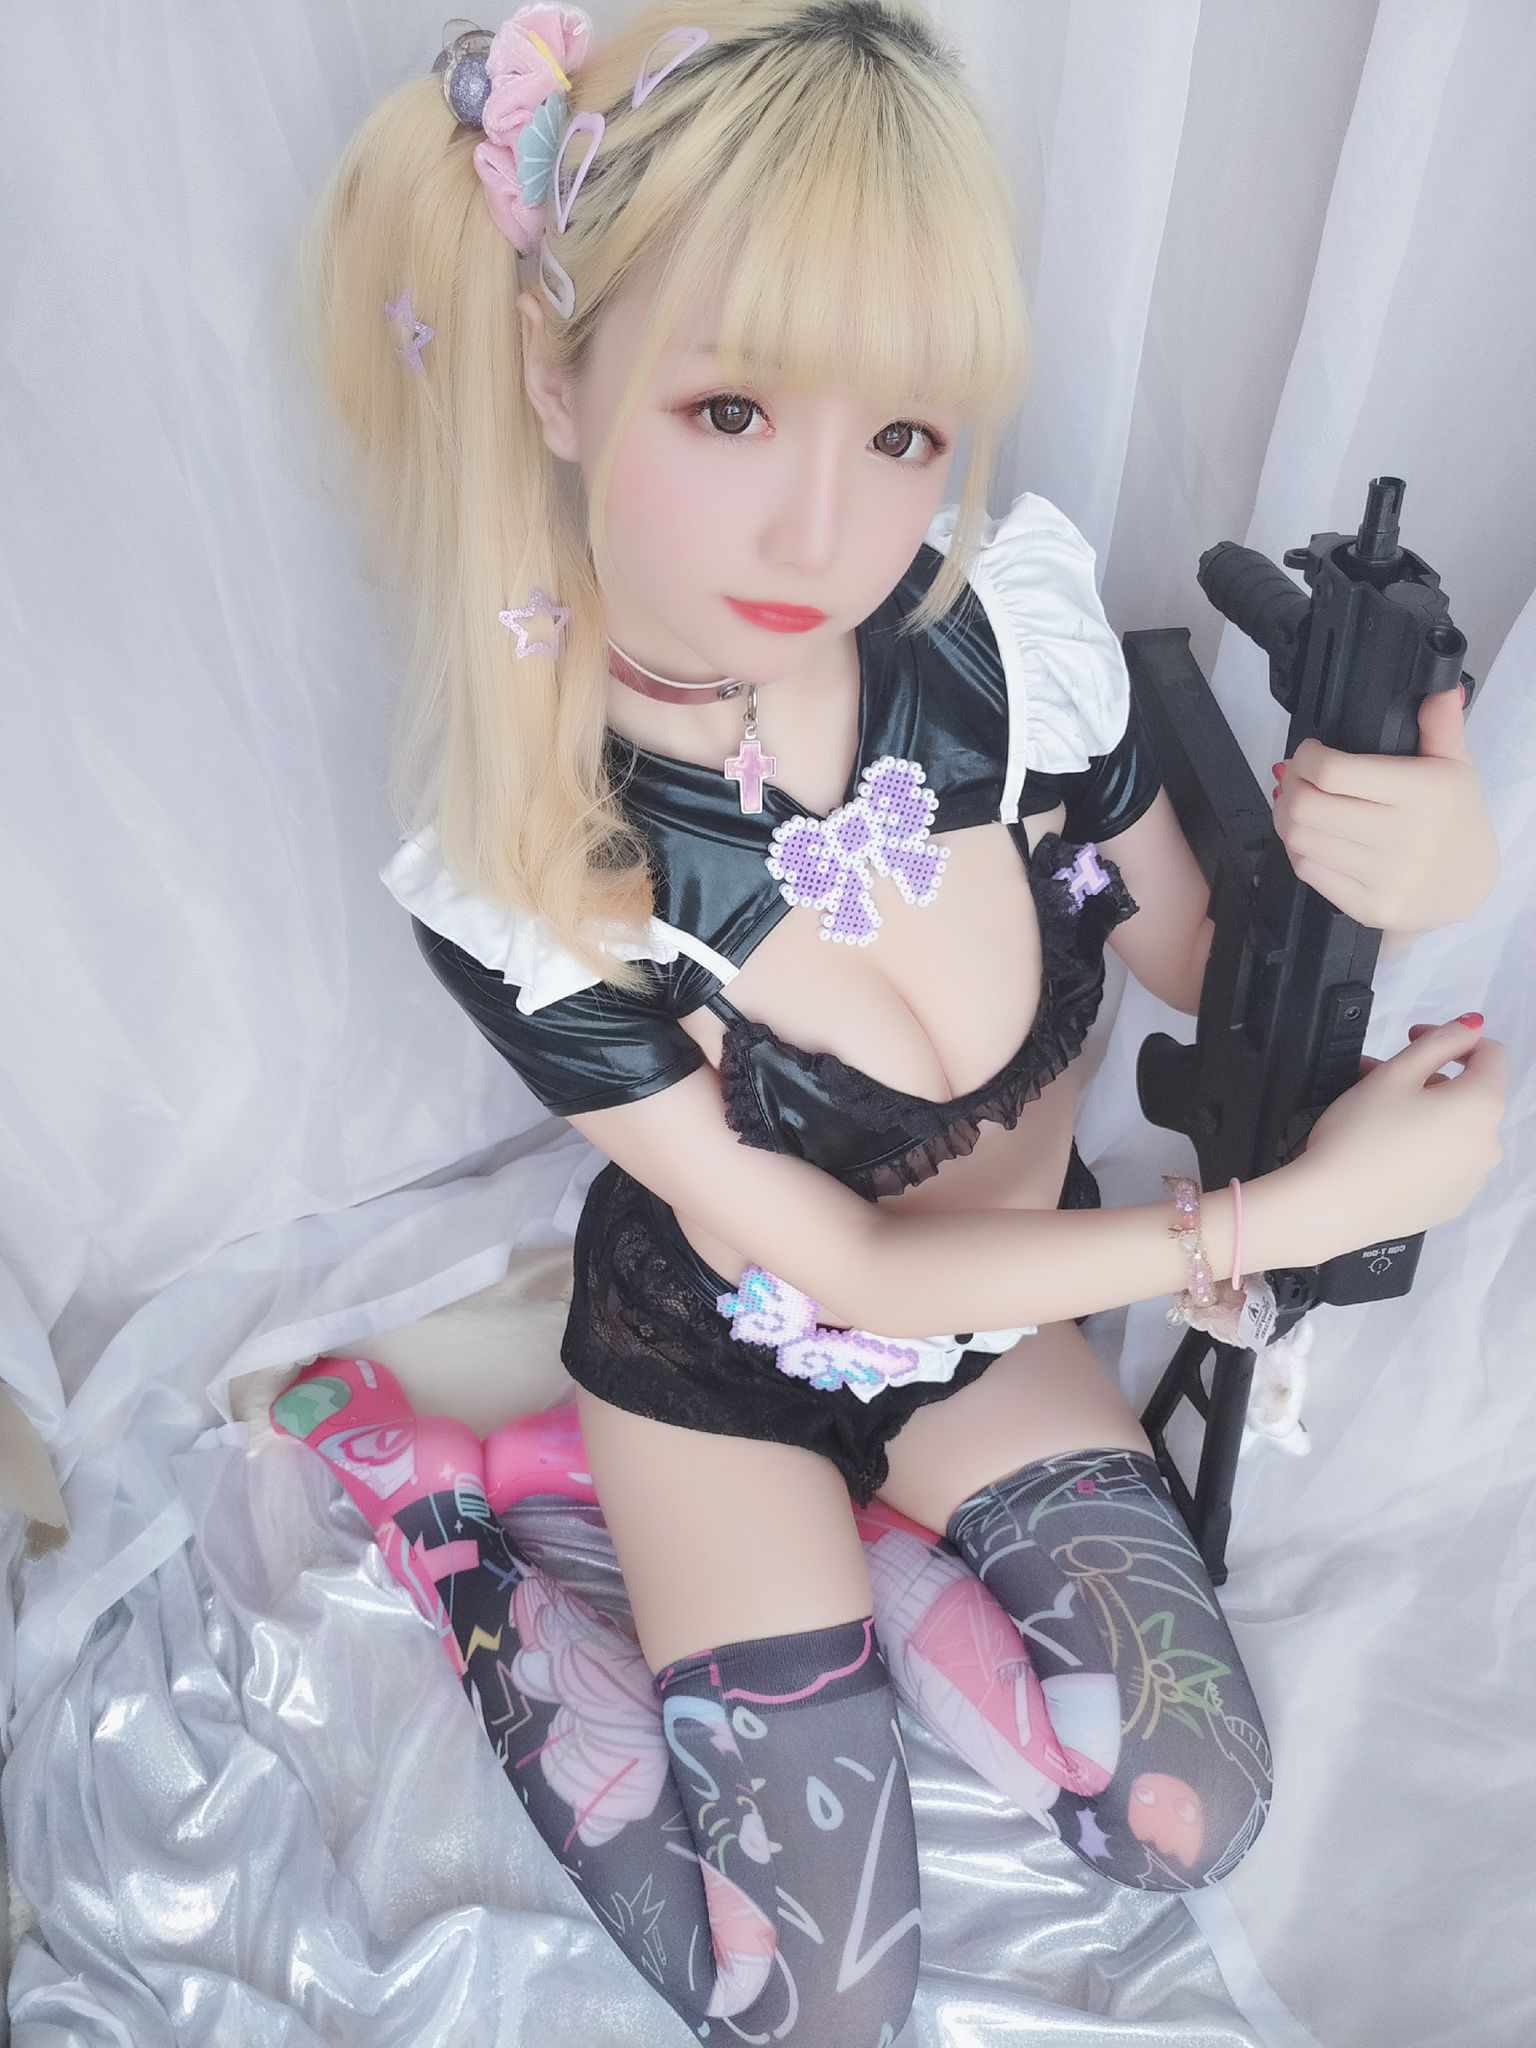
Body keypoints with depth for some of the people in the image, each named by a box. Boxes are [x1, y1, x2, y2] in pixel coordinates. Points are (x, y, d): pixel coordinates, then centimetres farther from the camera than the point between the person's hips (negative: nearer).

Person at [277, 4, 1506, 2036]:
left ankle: (861, 1529, 19)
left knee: (1193, 1817, -2)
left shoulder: (1015, 621, -23)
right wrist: (1294, 1210, -25)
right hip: (726, 1353, -3)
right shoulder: (509, 874, -30)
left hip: (1000, 1295, 4)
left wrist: (1400, 874, -29)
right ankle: (433, 1503, 17)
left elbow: (1203, 961, -6)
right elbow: (837, 1265, -22)